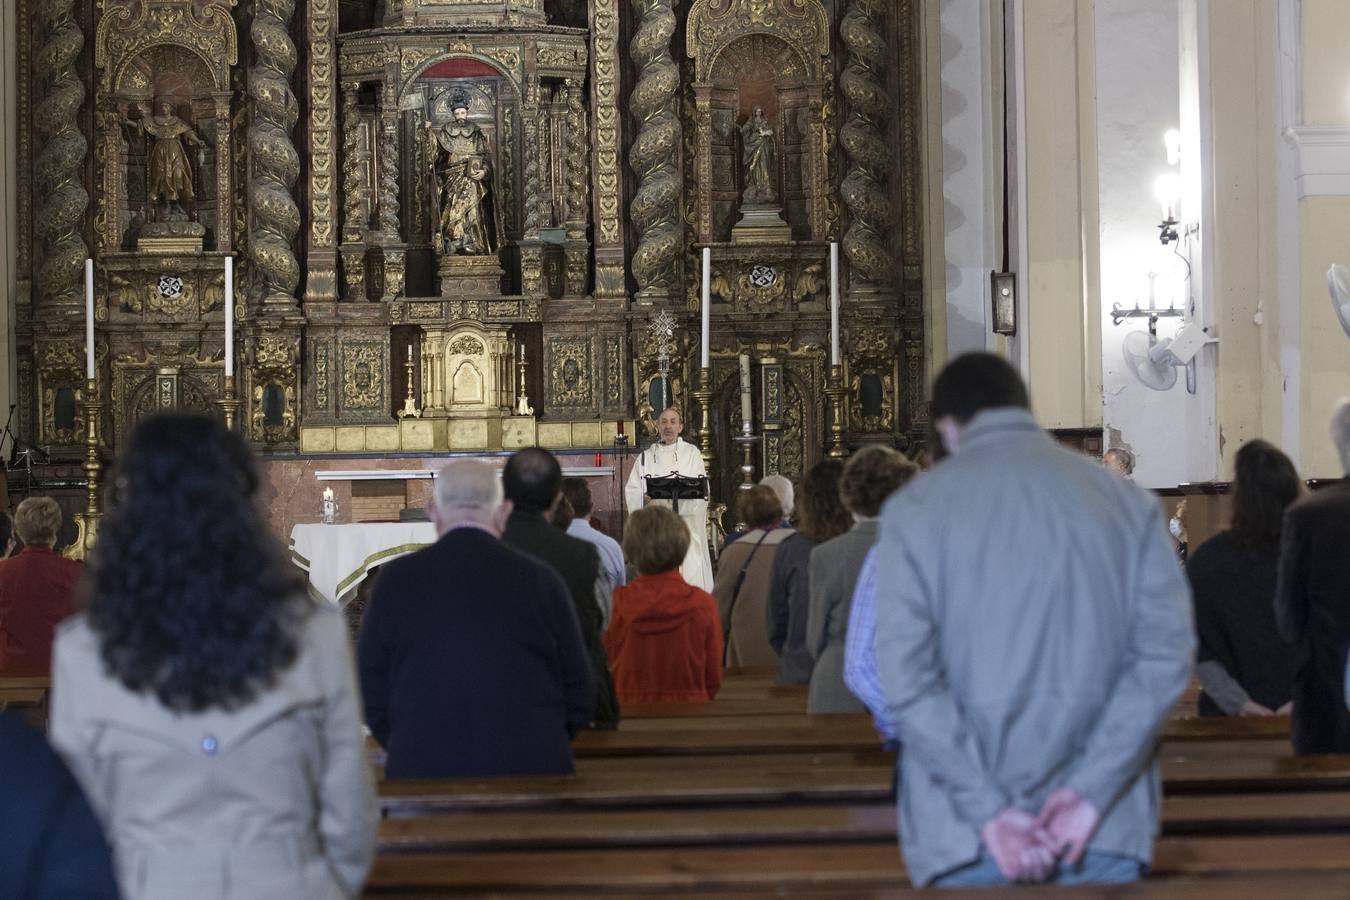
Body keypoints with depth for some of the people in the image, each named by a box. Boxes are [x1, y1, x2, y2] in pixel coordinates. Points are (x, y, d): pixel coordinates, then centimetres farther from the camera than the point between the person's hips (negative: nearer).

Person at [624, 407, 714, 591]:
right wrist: (646, 498, -16)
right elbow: (632, 490, 6)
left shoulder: (691, 453, 9)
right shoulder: (646, 457, 15)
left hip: (685, 520, -2)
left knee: (690, 572, -9)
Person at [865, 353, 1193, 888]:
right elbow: (1167, 650, -4)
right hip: (1104, 828, 2)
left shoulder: (915, 508, 1)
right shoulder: (1126, 499, 7)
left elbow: (906, 678, -9)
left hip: (966, 833, -1)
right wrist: (1092, 791, -8)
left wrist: (989, 809, -10)